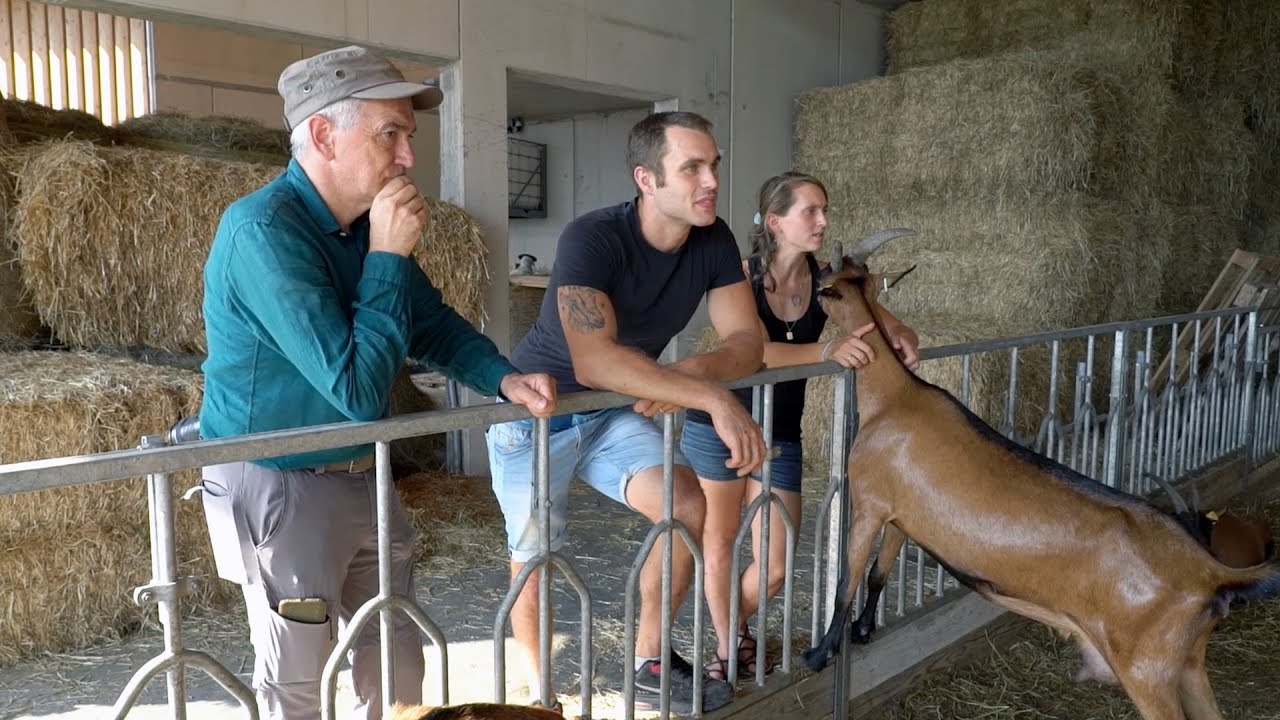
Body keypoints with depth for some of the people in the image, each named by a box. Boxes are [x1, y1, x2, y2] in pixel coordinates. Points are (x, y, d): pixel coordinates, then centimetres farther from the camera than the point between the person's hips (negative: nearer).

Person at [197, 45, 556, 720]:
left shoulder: (366, 221, 1)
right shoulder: (264, 231, -25)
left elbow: (433, 323, 10)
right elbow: (357, 390, -27)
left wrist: (504, 378, -7)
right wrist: (388, 256, -24)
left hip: (364, 478, 8)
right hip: (279, 489, -7)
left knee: (399, 662, 19)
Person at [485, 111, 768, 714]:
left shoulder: (713, 240, -12)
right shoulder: (591, 239, -31)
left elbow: (748, 340, -14)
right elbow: (593, 361, -44)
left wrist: (691, 372, -35)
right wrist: (714, 398, -46)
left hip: (614, 413, 5)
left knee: (688, 508, -14)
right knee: (534, 561, 5)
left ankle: (650, 667, 7)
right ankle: (537, 692, 33)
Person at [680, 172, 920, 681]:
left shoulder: (826, 279, -8)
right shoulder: (742, 275, -17)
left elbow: (894, 329, -6)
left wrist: (902, 341, -29)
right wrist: (827, 350, -44)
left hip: (781, 435, 3)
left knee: (774, 568, 3)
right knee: (720, 539, 14)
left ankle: (738, 625, 36)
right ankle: (725, 644, 37)